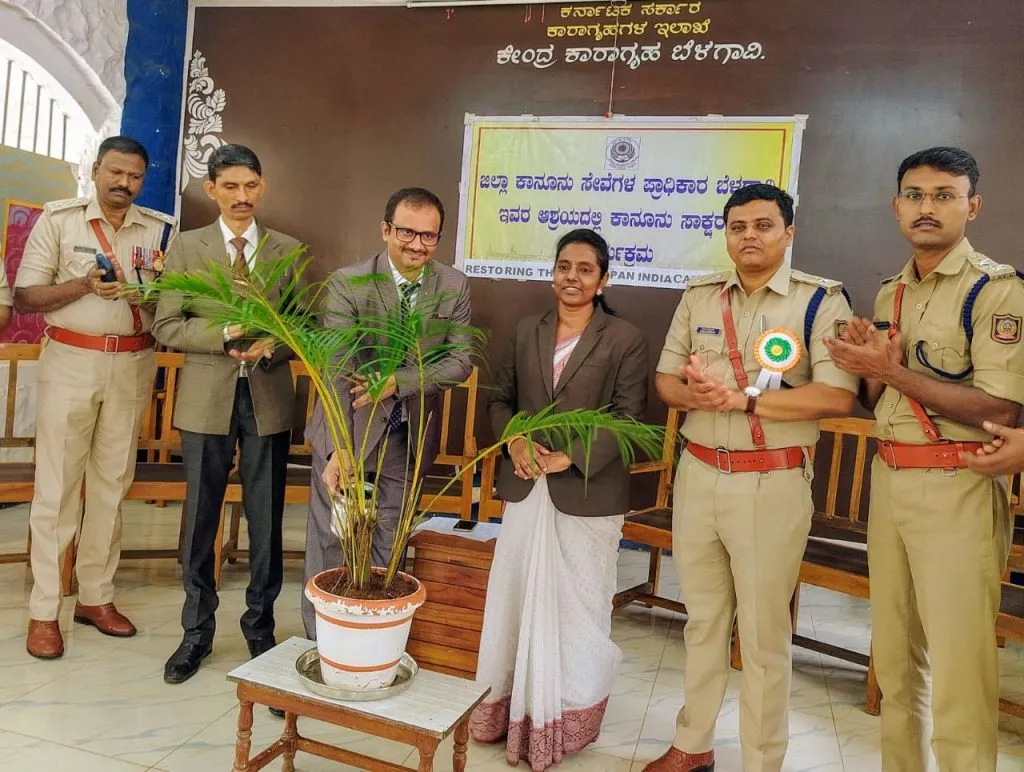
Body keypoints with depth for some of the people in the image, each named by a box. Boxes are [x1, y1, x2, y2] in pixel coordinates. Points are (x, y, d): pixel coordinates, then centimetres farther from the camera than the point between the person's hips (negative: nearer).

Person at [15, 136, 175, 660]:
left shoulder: (160, 229, 5)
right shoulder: (58, 219, -1)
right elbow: (24, 298, -3)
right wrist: (85, 284, -18)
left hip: (132, 365, 3)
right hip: (71, 361, -2)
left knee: (112, 484, 9)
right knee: (57, 485, 0)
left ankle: (96, 596, 21)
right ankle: (43, 611, 9)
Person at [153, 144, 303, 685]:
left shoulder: (288, 251, 6)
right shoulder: (186, 247, 5)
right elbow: (166, 326, -1)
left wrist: (272, 345, -15)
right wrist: (225, 333, -16)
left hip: (269, 397, 0)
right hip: (206, 398, 0)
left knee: (266, 521, 7)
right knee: (200, 519, 8)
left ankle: (261, 627, 24)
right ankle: (197, 631, 24)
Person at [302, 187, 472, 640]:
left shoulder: (454, 287, -4)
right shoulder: (347, 283, -15)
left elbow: (461, 360, -8)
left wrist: (399, 381, -24)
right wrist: (337, 450, -33)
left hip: (408, 435, 3)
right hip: (350, 430, -3)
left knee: (389, 545, 15)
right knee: (329, 541, 7)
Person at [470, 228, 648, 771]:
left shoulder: (626, 340, -4)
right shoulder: (526, 332, 9)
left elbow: (629, 418, -9)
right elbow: (500, 399, 11)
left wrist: (573, 457, -19)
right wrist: (513, 441, -9)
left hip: (587, 494, -4)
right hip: (525, 488, 4)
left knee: (577, 606, 7)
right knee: (518, 598, 13)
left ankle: (568, 716, 25)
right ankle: (513, 706, 30)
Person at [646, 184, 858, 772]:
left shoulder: (821, 299, -6)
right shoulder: (699, 296, 8)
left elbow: (839, 396, -16)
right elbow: (665, 380, 8)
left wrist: (743, 399, -20)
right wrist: (695, 395, -14)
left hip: (773, 484, -4)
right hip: (698, 474, 5)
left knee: (764, 633, 6)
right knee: (702, 618, 17)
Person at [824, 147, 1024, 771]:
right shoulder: (891, 293, 12)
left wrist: (891, 371, -17)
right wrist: (873, 368, -6)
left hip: (958, 491, -7)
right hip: (889, 481, 7)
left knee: (959, 670, -1)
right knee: (893, 656, 17)